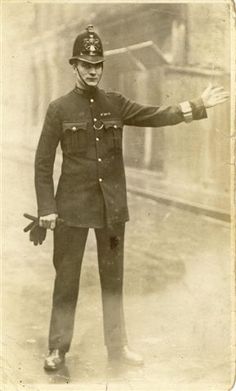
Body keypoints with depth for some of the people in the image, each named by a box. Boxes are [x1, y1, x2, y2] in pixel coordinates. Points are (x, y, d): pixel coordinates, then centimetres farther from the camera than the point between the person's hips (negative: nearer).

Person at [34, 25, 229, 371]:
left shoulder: (116, 104, 5)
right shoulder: (59, 109, -4)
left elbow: (156, 115, 3)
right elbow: (43, 163, -4)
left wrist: (198, 105, -7)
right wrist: (47, 209, -8)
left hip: (113, 206, 3)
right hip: (72, 207, -3)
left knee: (113, 278, 13)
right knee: (66, 279, 6)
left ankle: (117, 345, 28)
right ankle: (58, 349, 20)